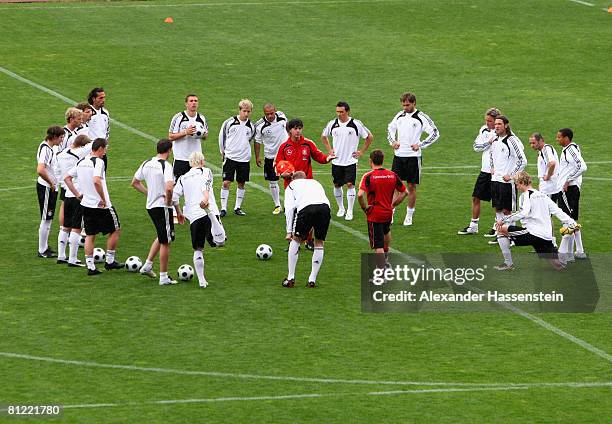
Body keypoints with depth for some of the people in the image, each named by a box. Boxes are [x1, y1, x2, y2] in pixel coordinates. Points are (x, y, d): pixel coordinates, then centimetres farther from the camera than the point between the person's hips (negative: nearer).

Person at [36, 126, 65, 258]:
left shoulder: (49, 148, 9)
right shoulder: (45, 149, -21)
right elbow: (40, 170, -32)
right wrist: (51, 182, -20)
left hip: (51, 188, 10)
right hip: (46, 188, -10)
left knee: (48, 218, 17)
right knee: (46, 219, -2)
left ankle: (45, 247, 27)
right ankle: (42, 251, 5)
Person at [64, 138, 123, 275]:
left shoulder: (81, 162, 8)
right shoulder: (98, 162, -16)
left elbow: (67, 178, 12)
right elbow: (96, 181, -30)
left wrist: (77, 194, 12)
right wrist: (103, 199, -20)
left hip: (86, 204, 7)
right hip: (101, 205, -7)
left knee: (90, 235, 12)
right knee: (115, 230, 12)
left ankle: (90, 266, 8)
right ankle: (110, 261, 16)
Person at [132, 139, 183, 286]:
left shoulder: (147, 163, 6)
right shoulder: (165, 166, -18)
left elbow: (135, 182, 16)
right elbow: (169, 187, -31)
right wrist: (168, 201, -14)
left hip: (150, 206, 7)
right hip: (163, 207, -7)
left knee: (161, 237, 26)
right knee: (165, 242, 2)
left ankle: (147, 265, 23)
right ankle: (163, 277, 7)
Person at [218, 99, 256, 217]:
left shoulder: (251, 126, 2)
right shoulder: (230, 122, -6)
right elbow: (222, 136, 5)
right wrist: (223, 152, 11)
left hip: (244, 159, 3)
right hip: (230, 157, -3)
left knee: (241, 184, 8)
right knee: (226, 182, -6)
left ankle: (237, 207, 19)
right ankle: (223, 208, -1)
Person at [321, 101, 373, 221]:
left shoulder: (356, 124, -8)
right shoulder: (332, 124, 0)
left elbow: (369, 137, 3)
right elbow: (324, 136, 20)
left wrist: (362, 152, 0)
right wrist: (329, 149, 10)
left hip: (350, 161, -3)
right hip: (336, 161, 3)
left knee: (350, 184, -10)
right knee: (337, 185, 8)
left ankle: (349, 211, -3)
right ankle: (341, 208, 25)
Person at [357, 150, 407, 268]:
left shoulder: (368, 176, -15)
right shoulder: (392, 175, -1)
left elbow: (360, 195, -28)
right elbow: (404, 192, 6)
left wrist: (364, 207, -12)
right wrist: (393, 204, 12)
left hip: (374, 214, -5)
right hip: (388, 213, 5)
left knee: (378, 246, -2)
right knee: (386, 231, 37)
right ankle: (386, 257, 55)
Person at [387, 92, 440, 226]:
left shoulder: (421, 118, -7)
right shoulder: (400, 115, 7)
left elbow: (435, 133, -7)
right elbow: (390, 128, 24)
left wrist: (420, 145, -12)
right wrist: (392, 141, 7)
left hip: (413, 156, -4)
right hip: (398, 155, 4)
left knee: (411, 186, 4)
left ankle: (409, 215, 14)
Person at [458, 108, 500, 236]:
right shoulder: (484, 129, 7)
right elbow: (477, 146, 5)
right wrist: (488, 142, -11)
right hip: (485, 170, 6)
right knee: (476, 197, 10)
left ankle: (496, 227, 15)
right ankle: (473, 226, 20)